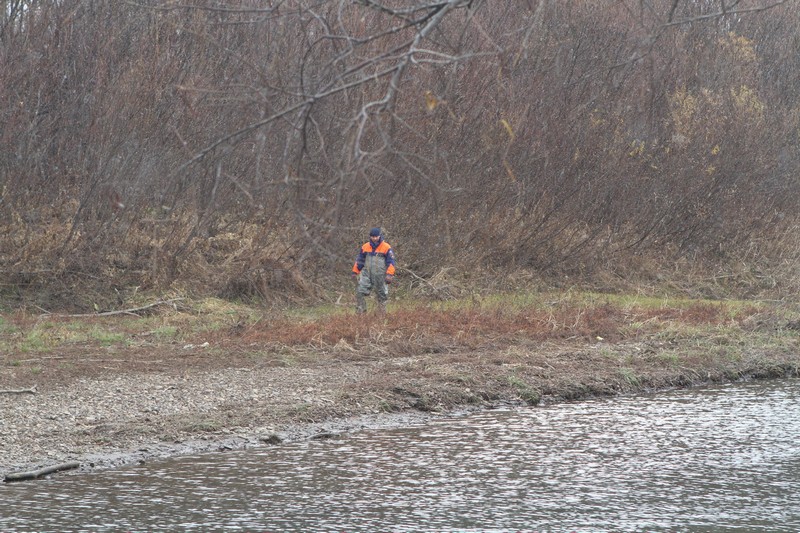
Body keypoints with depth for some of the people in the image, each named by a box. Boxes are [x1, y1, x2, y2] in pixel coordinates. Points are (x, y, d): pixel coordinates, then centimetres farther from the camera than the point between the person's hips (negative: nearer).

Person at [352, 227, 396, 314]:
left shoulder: (386, 248, -3)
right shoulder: (365, 247, 9)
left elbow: (390, 262, -3)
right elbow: (359, 261, 18)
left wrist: (389, 274, -12)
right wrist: (355, 272, 17)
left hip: (380, 276, -3)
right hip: (367, 274, 3)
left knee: (382, 295, 5)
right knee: (360, 292, -9)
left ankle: (382, 313, 15)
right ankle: (360, 312, -3)